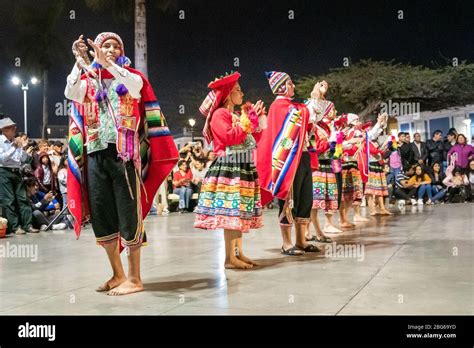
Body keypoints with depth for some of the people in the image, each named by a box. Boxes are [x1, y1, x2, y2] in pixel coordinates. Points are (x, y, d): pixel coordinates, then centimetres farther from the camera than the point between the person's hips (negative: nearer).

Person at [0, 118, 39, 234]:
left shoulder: (16, 141, 9)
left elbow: (24, 160, 11)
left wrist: (23, 148, -4)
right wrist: (14, 147, -19)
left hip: (16, 172, 5)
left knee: (22, 198, 3)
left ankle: (28, 225, 5)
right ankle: (15, 227, 0)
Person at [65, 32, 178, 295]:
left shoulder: (130, 75, 9)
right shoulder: (88, 80, 14)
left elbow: (136, 87, -16)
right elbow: (70, 93, -7)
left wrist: (108, 63, -21)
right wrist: (80, 61, -16)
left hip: (123, 153, -3)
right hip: (95, 154, 4)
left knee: (128, 214, -4)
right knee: (101, 214, 6)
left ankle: (135, 278, 3)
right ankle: (118, 274, 19)